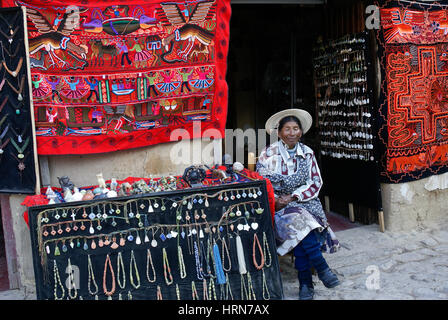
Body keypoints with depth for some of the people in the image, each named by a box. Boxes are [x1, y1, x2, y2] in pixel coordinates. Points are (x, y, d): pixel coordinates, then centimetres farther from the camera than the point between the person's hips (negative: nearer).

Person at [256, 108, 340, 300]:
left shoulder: (307, 153, 7)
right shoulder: (269, 153, 0)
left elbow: (316, 182, 3)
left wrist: (293, 196, -11)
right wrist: (275, 200, -16)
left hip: (304, 201, 2)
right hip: (279, 205, -2)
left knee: (301, 231, -28)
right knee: (298, 221, -32)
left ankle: (305, 283, -20)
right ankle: (322, 268, -22)